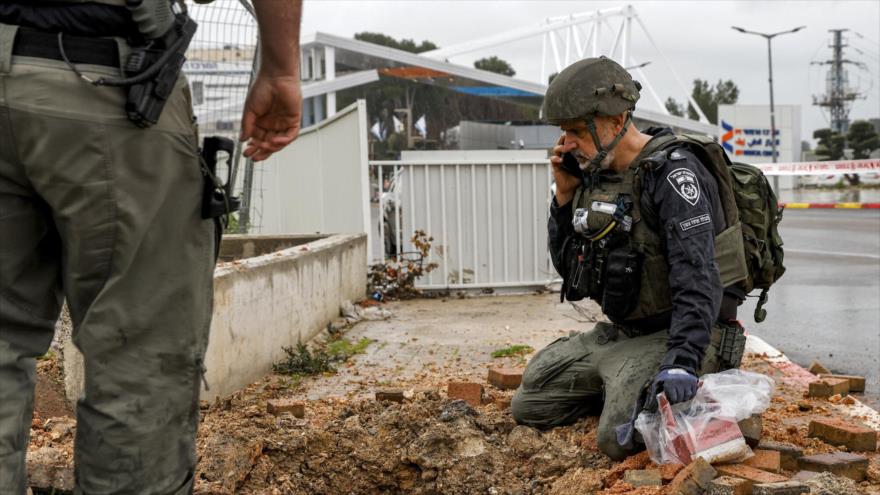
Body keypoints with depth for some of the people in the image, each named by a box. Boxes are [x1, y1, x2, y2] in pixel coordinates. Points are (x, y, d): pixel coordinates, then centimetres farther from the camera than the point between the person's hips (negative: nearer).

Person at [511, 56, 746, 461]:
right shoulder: (597, 174, 5)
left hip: (675, 336, -8)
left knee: (619, 438, -29)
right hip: (619, 333, 8)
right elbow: (567, 266, 12)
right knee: (528, 405, 9)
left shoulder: (673, 174, -20)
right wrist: (565, 193, -1)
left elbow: (697, 279, -31)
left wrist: (681, 362, -43)